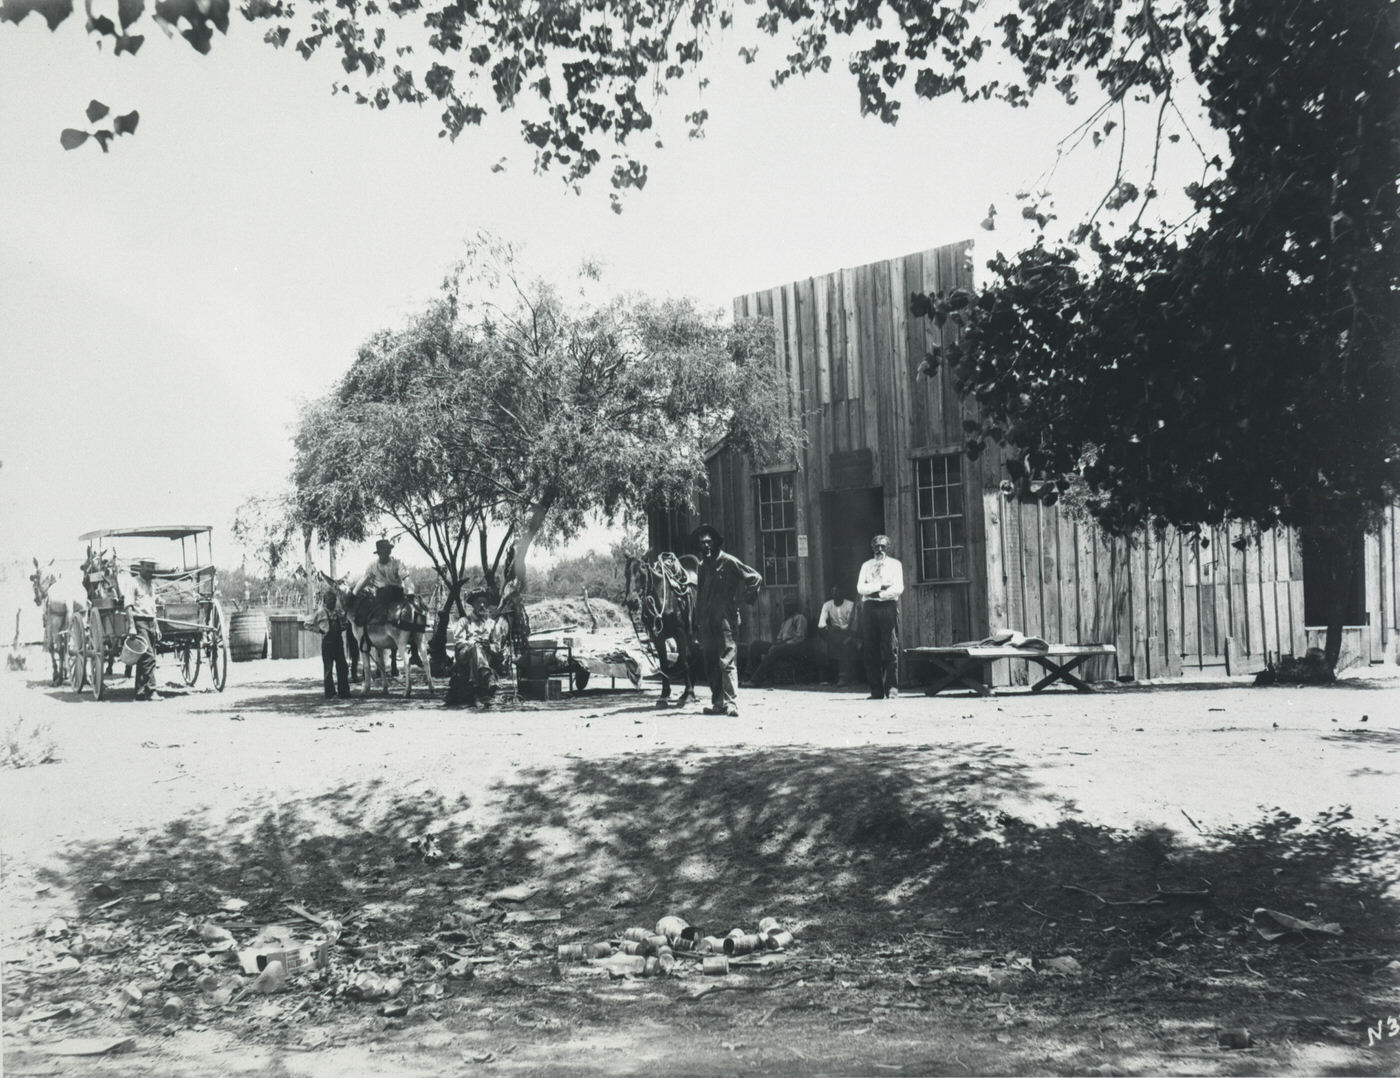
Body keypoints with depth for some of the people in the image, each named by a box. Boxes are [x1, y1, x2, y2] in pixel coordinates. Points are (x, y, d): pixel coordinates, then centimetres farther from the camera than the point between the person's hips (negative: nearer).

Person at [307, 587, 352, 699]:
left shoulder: (338, 612, 10)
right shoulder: (320, 612, -2)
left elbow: (344, 623, 27)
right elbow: (308, 624, 2)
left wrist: (343, 627, 5)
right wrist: (319, 630, -8)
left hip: (338, 641, 4)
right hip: (327, 642, -4)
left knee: (342, 667, 2)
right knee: (328, 668, 0)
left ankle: (344, 693, 7)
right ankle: (330, 693, 4)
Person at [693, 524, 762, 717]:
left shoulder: (728, 562, -4)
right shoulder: (703, 566, 15)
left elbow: (756, 578, -3)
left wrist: (741, 597, -2)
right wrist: (698, 620, 17)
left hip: (726, 621, -7)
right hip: (707, 623, 7)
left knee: (727, 663, -12)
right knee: (711, 665, 7)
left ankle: (731, 703, -15)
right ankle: (718, 703, 14)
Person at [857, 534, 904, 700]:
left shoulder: (895, 564, 11)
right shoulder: (866, 566, 19)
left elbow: (898, 588, -2)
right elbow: (860, 588, 5)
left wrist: (877, 593, -8)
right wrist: (880, 585, -6)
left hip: (888, 606, -3)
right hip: (869, 607, 3)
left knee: (890, 649, -9)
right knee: (871, 651, -2)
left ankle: (891, 688, -10)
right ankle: (876, 691, -1)